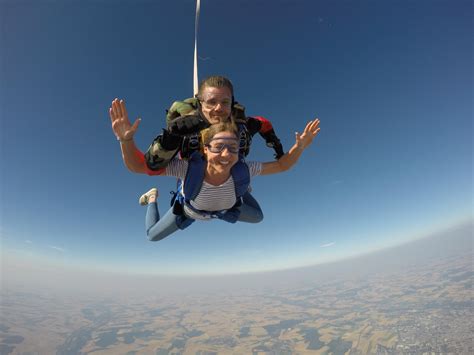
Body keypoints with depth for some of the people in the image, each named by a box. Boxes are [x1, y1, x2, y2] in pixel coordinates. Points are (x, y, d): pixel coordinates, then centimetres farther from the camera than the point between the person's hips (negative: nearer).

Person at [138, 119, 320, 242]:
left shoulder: (242, 170, -41)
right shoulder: (189, 168, -47)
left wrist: (299, 146, -44)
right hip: (188, 210, -1)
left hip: (220, 210, 2)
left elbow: (282, 165, -28)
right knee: (153, 235, 17)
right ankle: (153, 197, 44)